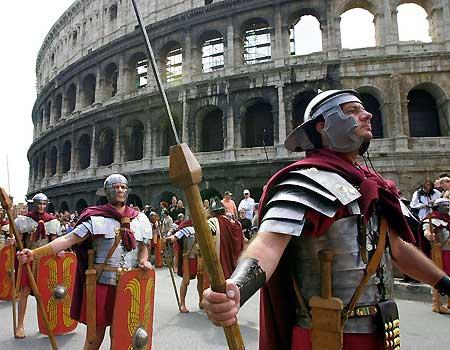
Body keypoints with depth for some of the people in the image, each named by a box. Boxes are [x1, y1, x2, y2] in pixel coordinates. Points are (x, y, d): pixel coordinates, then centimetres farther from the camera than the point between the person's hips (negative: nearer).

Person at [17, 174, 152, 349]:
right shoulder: (96, 218, -6)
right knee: (96, 330, 9)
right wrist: (35, 252, -24)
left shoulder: (139, 218, 5)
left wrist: (143, 260, -5)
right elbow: (68, 239, -13)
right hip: (102, 281, -3)